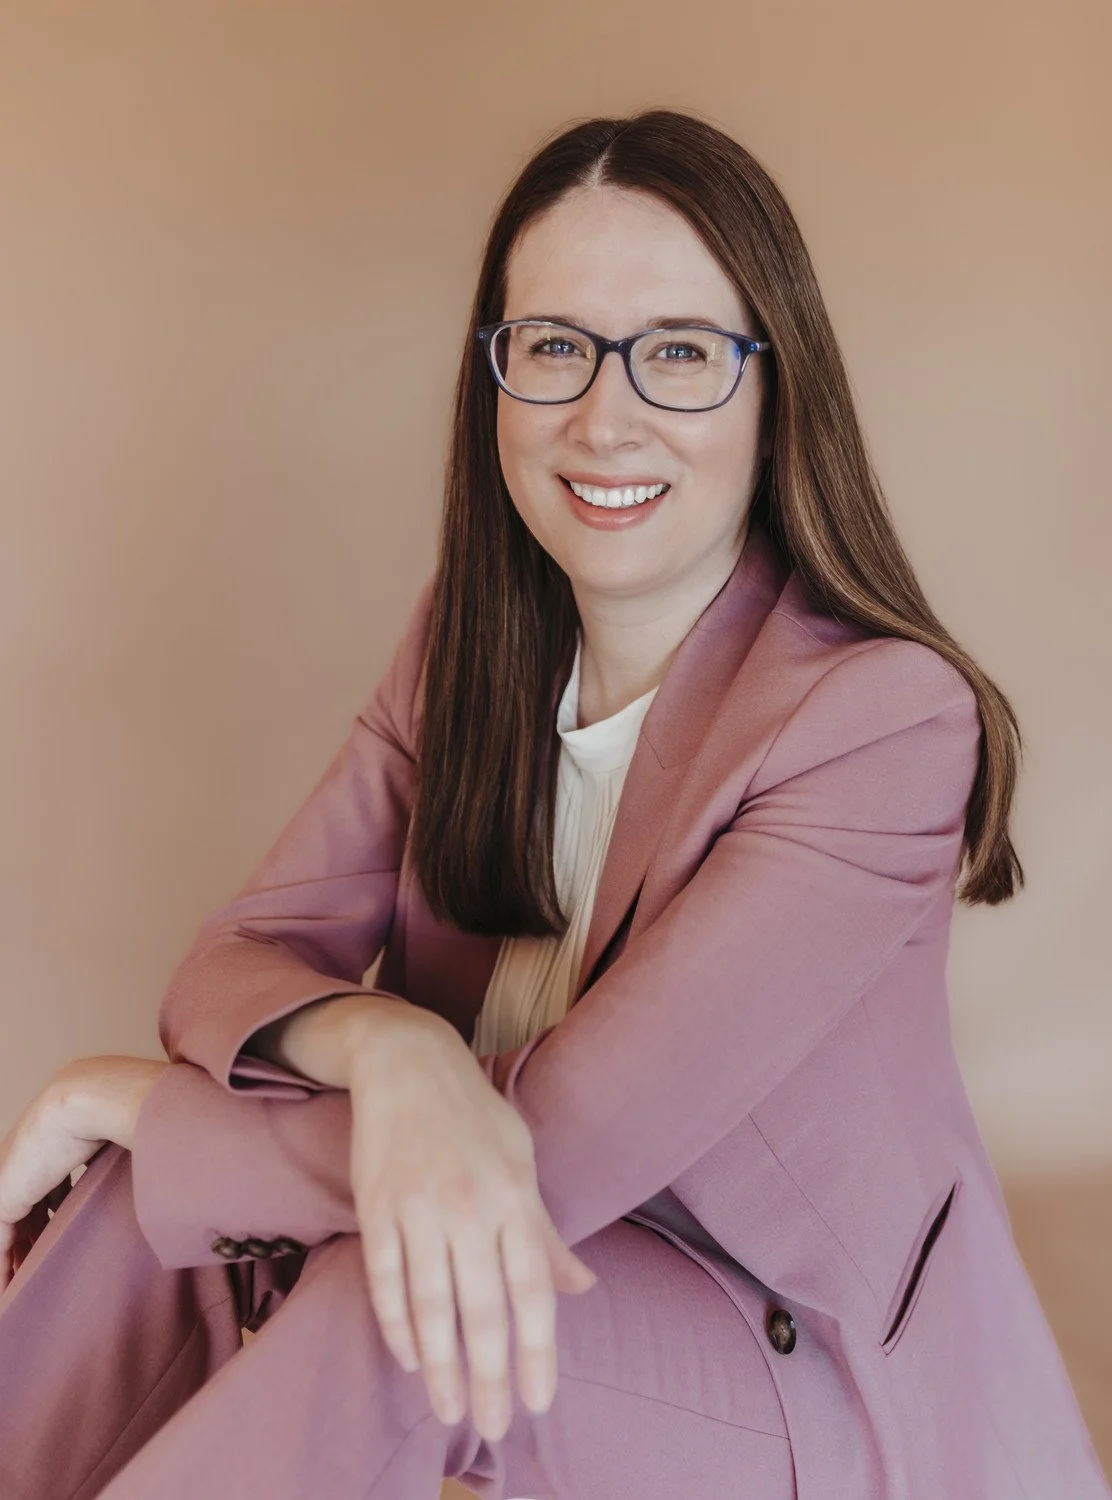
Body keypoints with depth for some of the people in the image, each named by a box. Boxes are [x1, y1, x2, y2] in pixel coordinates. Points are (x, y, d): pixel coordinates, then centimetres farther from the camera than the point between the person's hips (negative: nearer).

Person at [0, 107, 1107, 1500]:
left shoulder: (887, 717, -24)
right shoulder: (465, 643, -3)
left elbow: (560, 1147, -28)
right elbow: (238, 954, -9)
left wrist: (113, 1098, -19)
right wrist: (382, 1043, -34)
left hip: (817, 1363, -4)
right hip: (525, 1265, 5)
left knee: (382, 1307, -31)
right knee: (139, 1195, -21)